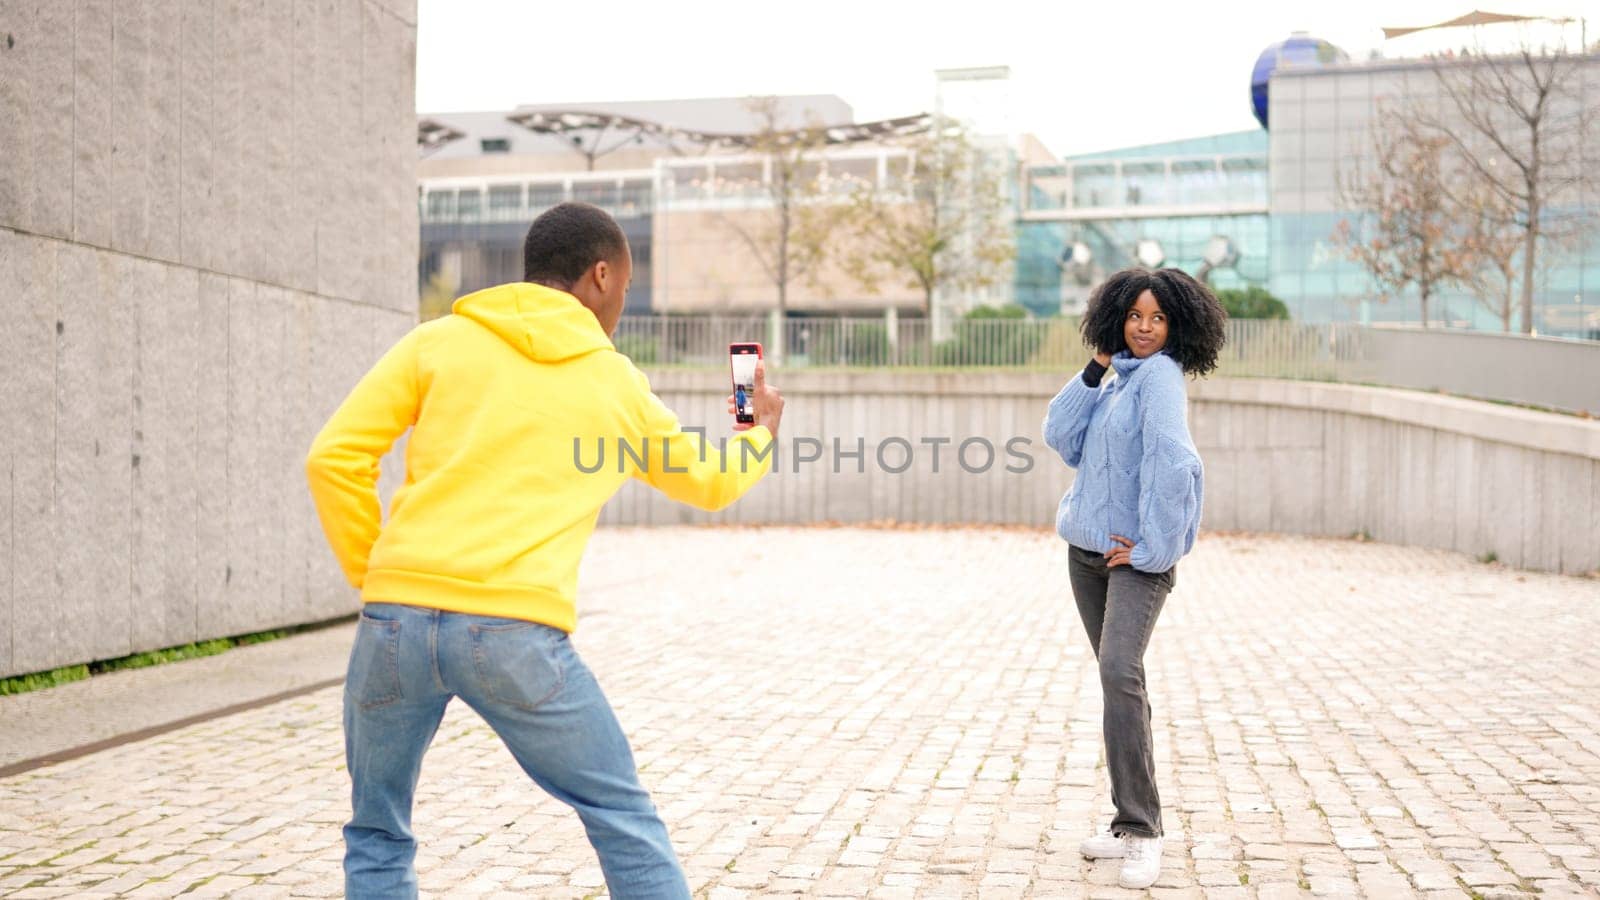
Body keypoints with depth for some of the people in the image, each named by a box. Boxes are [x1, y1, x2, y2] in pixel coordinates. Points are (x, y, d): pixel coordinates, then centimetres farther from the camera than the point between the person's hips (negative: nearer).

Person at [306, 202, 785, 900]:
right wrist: (762, 431, 50)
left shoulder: (439, 341, 11)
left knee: (377, 840, 20)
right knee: (625, 823, 14)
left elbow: (334, 458, 4)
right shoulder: (619, 384, 14)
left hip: (396, 618, 2)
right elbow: (711, 482, 30)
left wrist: (371, 573, 15)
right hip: (516, 632, -1)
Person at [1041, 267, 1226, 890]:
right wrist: (1094, 369, -1)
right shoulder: (1117, 379, 12)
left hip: (1137, 556, -8)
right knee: (1116, 679, 12)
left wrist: (1151, 547, -21)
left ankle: (1142, 832, -16)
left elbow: (1172, 465, -25)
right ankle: (1131, 823, 21)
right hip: (1087, 549, 8)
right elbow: (1061, 439, 4)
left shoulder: (1159, 376, -13)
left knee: (1120, 674, -22)